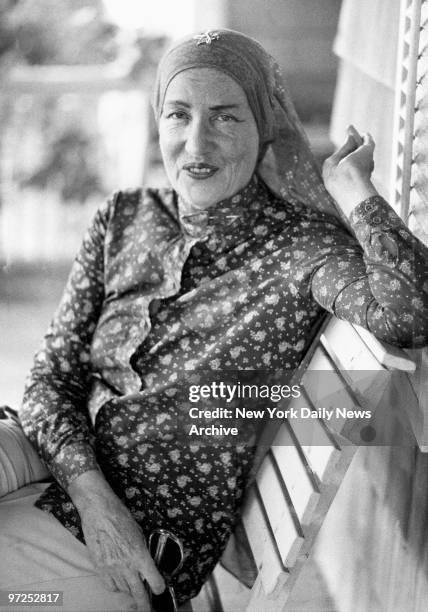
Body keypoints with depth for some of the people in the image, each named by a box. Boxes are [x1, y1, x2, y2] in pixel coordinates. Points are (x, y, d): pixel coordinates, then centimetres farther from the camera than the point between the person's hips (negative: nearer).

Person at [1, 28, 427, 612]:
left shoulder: (303, 246, -9)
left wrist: (353, 186, -15)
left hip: (161, 548, -5)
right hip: (59, 488, 5)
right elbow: (52, 378, 2)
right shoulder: (123, 220, 6)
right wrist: (94, 498, -15)